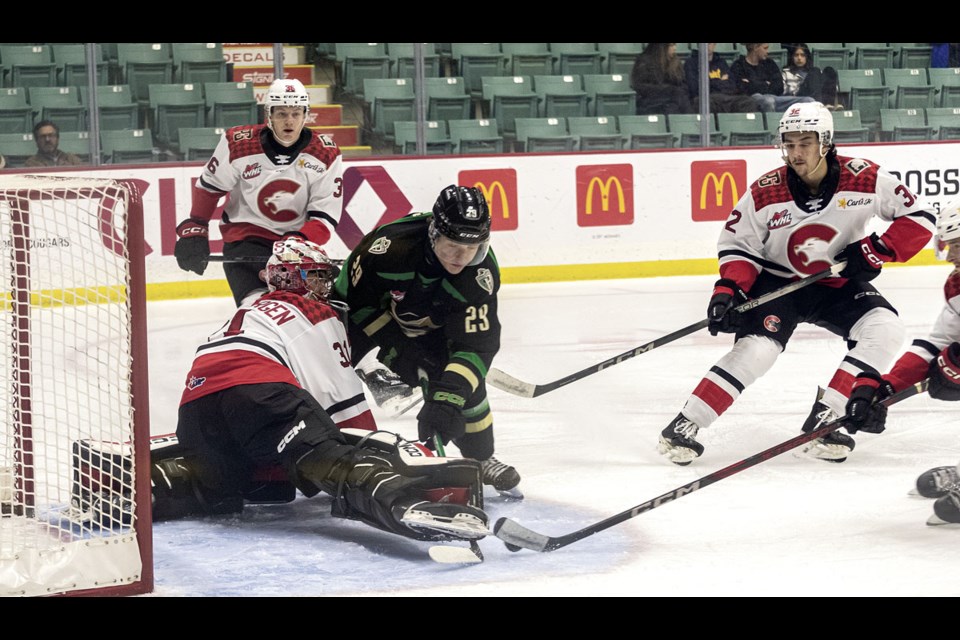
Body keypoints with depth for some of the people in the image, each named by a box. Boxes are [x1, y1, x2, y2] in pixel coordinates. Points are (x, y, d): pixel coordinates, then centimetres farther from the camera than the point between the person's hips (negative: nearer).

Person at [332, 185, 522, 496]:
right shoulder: (391, 244, -40)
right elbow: (353, 295, -23)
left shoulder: (481, 272, -33)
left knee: (465, 379, -14)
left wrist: (446, 400, -47)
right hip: (371, 315, -1)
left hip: (434, 326, 1)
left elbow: (477, 344, -35)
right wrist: (395, 346, -23)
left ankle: (481, 457, 10)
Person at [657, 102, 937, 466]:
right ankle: (683, 427, -18)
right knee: (756, 348, -25)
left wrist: (878, 249, -21)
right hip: (778, 283, -2)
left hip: (839, 285, 2)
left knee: (884, 329, -22)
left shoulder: (864, 179, -17)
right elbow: (737, 245, -6)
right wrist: (728, 291, -21)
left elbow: (918, 217, -10)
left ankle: (822, 421, -19)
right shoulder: (765, 193, -17)